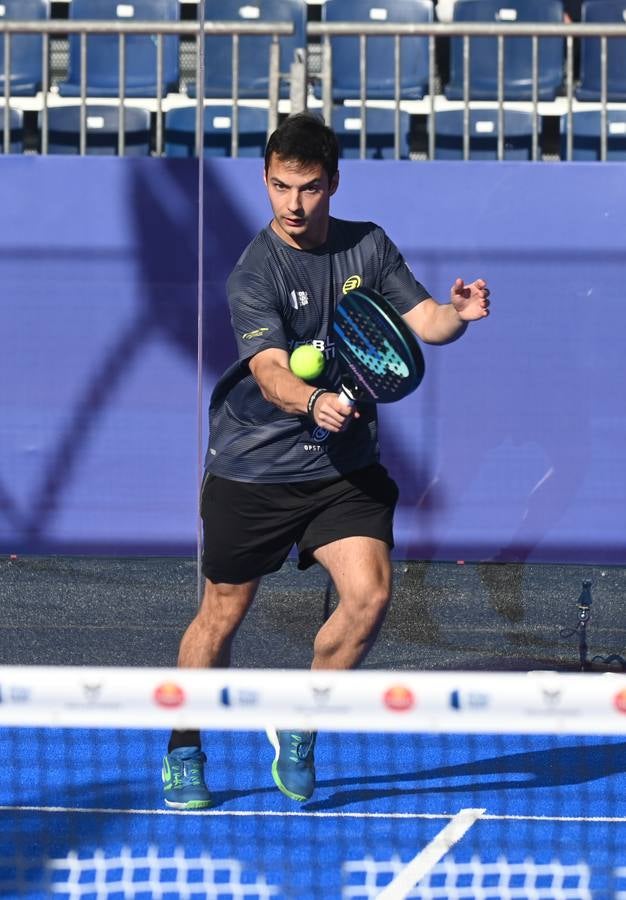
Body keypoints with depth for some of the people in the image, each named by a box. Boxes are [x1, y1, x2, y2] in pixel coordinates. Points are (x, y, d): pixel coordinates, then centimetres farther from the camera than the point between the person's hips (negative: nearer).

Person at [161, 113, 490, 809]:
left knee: (369, 594, -15)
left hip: (345, 465, 3)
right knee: (223, 613, 7)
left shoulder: (369, 247, 1)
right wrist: (316, 402, -49)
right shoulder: (254, 273, -16)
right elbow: (270, 372, -29)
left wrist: (459, 314, -25)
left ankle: (299, 727, 8)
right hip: (253, 467, -3)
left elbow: (425, 321, -2)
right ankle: (183, 753, 28)